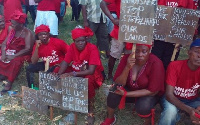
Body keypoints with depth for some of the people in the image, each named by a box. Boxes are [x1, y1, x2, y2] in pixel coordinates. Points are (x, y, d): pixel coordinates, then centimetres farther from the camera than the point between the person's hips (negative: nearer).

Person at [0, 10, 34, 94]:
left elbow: (28, 49, -21)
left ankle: (9, 83, -32)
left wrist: (14, 56, -26)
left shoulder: (27, 33, -11)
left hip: (22, 55, -7)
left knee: (15, 61, -35)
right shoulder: (12, 31, 11)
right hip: (10, 53, 7)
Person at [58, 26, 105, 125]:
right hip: (78, 74, 6)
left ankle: (90, 111, -20)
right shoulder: (72, 47, -8)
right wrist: (59, 75, -27)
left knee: (88, 80, -39)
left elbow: (91, 70, -30)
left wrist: (74, 74, -39)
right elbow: (65, 62, -9)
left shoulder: (92, 48, -25)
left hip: (94, 75, -6)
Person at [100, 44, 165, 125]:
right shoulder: (127, 58, -19)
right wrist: (127, 67, -38)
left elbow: (153, 91, -24)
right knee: (115, 91, -24)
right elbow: (119, 84, -19)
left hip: (149, 94, -3)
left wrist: (126, 94, -28)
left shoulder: (156, 63, -27)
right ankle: (110, 118, 4)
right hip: (130, 88, 3)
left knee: (142, 106, -32)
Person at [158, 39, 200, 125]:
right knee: (171, 110, -34)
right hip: (173, 99, -3)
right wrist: (189, 110, -42)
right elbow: (169, 94, -27)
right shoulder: (174, 66, -24)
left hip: (192, 101, 3)